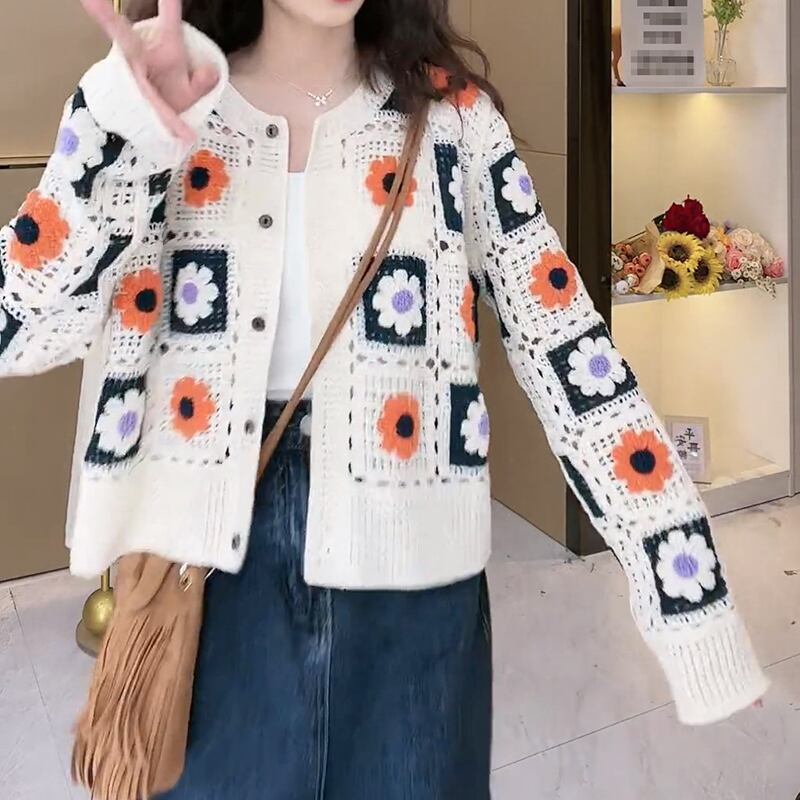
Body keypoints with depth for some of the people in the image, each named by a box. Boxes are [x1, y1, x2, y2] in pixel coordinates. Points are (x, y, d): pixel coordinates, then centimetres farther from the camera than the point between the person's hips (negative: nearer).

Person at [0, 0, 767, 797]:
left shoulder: (450, 116, 1)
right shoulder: (142, 104, 2)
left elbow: (566, 346, -4)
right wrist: (130, 125, -21)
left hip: (407, 569, 0)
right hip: (202, 569, 1)